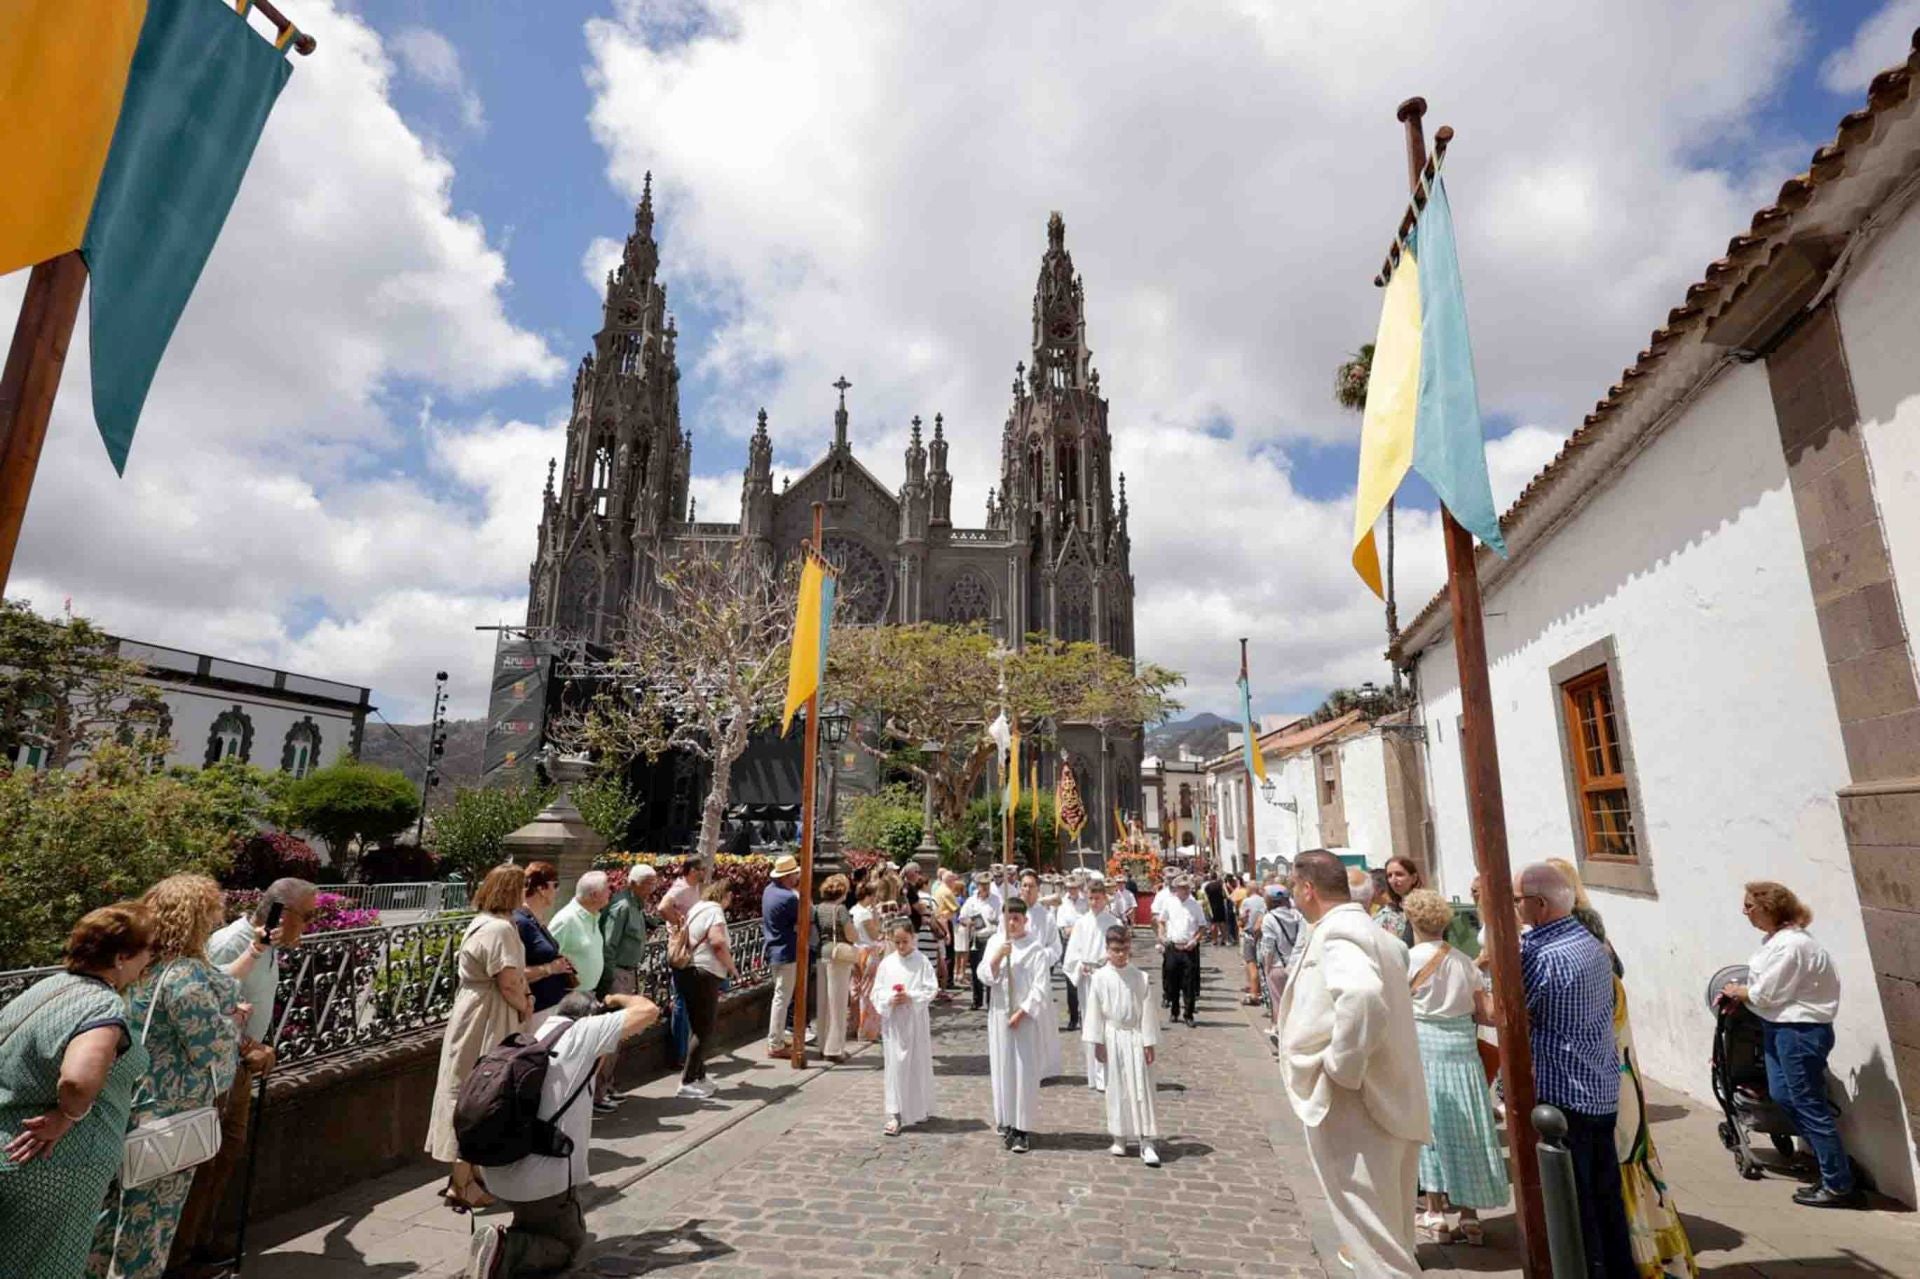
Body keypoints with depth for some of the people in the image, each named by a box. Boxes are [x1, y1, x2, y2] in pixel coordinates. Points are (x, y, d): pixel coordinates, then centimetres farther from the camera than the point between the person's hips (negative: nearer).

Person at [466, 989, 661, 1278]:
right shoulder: (581, 1032, -10)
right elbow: (649, 1010, -12)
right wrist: (617, 1000, 7)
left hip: (498, 1173, 8)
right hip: (541, 1180, -8)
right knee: (568, 1245, 15)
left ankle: (515, 1235, 13)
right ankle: (506, 1251, -8)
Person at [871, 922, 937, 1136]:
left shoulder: (922, 961, -5)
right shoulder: (887, 963, 1)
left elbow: (931, 989, -8)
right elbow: (877, 991, 1)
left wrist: (911, 998, -20)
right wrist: (889, 1000, -17)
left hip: (915, 1020, -1)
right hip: (893, 1021, 1)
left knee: (918, 1064, 10)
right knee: (895, 1066, 1)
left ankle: (920, 1109, 30)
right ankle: (895, 1114, 6)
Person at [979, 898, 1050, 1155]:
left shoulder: (1035, 948, -9)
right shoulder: (995, 942, 2)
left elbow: (1040, 987, -11)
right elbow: (985, 976, -2)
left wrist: (1022, 1012, -14)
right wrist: (997, 957, -18)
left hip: (1025, 1016, -3)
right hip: (999, 1014, 3)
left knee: (1025, 1071, -1)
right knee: (1002, 1068, 10)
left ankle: (1023, 1128, 8)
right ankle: (1006, 1122, 24)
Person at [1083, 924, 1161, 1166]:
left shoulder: (1140, 977, -4)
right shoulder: (1099, 977, -6)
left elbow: (1147, 1012, -1)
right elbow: (1094, 1011, -3)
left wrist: (1148, 1043, -2)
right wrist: (1097, 1042, -3)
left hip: (1135, 1039, 0)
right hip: (1112, 1039, 0)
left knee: (1141, 1090, 0)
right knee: (1115, 1090, 10)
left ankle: (1147, 1143, 5)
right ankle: (1119, 1139, 23)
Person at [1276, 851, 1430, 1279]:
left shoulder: (1335, 934, -20)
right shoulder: (1371, 931, 12)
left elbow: (1362, 996, -40)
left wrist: (1340, 1065, -28)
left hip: (1353, 1109, -10)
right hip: (1389, 1103, 10)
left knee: (1376, 1243, 1)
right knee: (1390, 1233, 24)